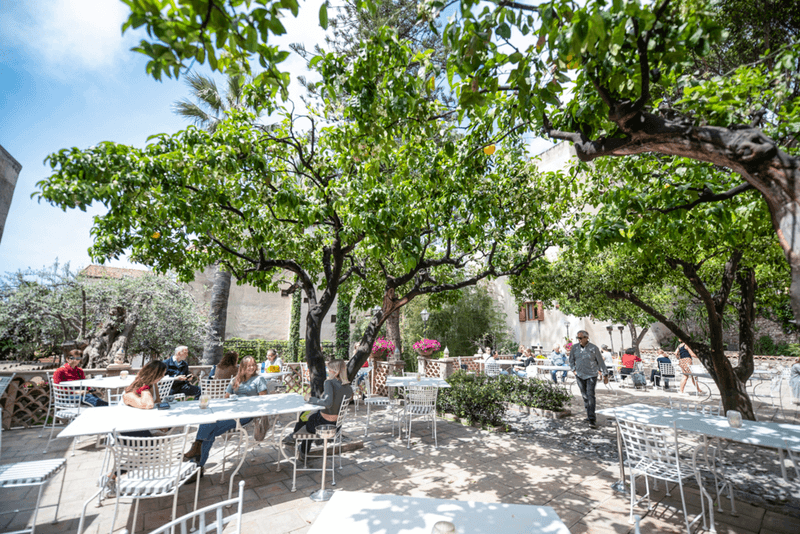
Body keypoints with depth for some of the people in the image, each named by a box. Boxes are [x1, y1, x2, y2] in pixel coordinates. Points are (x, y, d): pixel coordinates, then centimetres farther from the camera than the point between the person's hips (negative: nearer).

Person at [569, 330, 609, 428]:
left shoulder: (594, 348, -8)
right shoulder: (574, 347, 0)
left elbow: (600, 361, 2)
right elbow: (571, 360, 14)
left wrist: (605, 373, 7)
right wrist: (574, 370, 4)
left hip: (591, 375, -3)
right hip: (579, 375, 4)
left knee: (590, 395, -12)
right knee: (584, 396, 12)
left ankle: (592, 419, -11)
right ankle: (589, 414, 31)